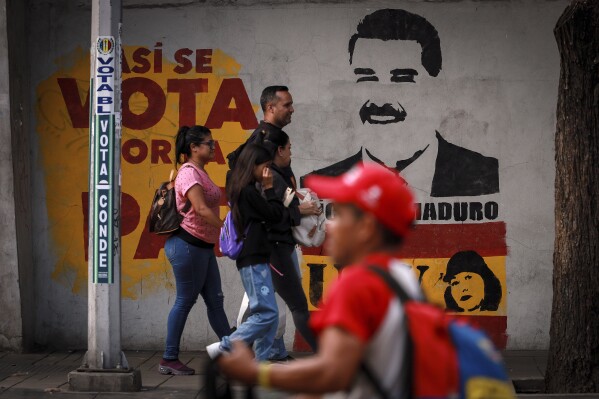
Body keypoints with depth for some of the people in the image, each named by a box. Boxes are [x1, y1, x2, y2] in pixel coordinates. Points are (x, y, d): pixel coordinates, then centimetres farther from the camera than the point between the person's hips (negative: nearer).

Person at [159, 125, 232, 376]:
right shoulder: (189, 173, -15)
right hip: (187, 244, -10)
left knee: (215, 300, 10)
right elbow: (201, 209, -25)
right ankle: (169, 360, 4)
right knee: (185, 301, -3)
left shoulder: (200, 173, 16)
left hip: (203, 246, 10)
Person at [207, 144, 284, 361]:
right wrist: (269, 188, -2)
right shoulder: (249, 192, -14)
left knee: (269, 315, 8)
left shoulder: (240, 190, 16)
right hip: (253, 260, -10)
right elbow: (275, 215, -10)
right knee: (267, 313, -12)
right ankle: (223, 347, -9)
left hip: (255, 259, 10)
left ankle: (260, 362, 8)